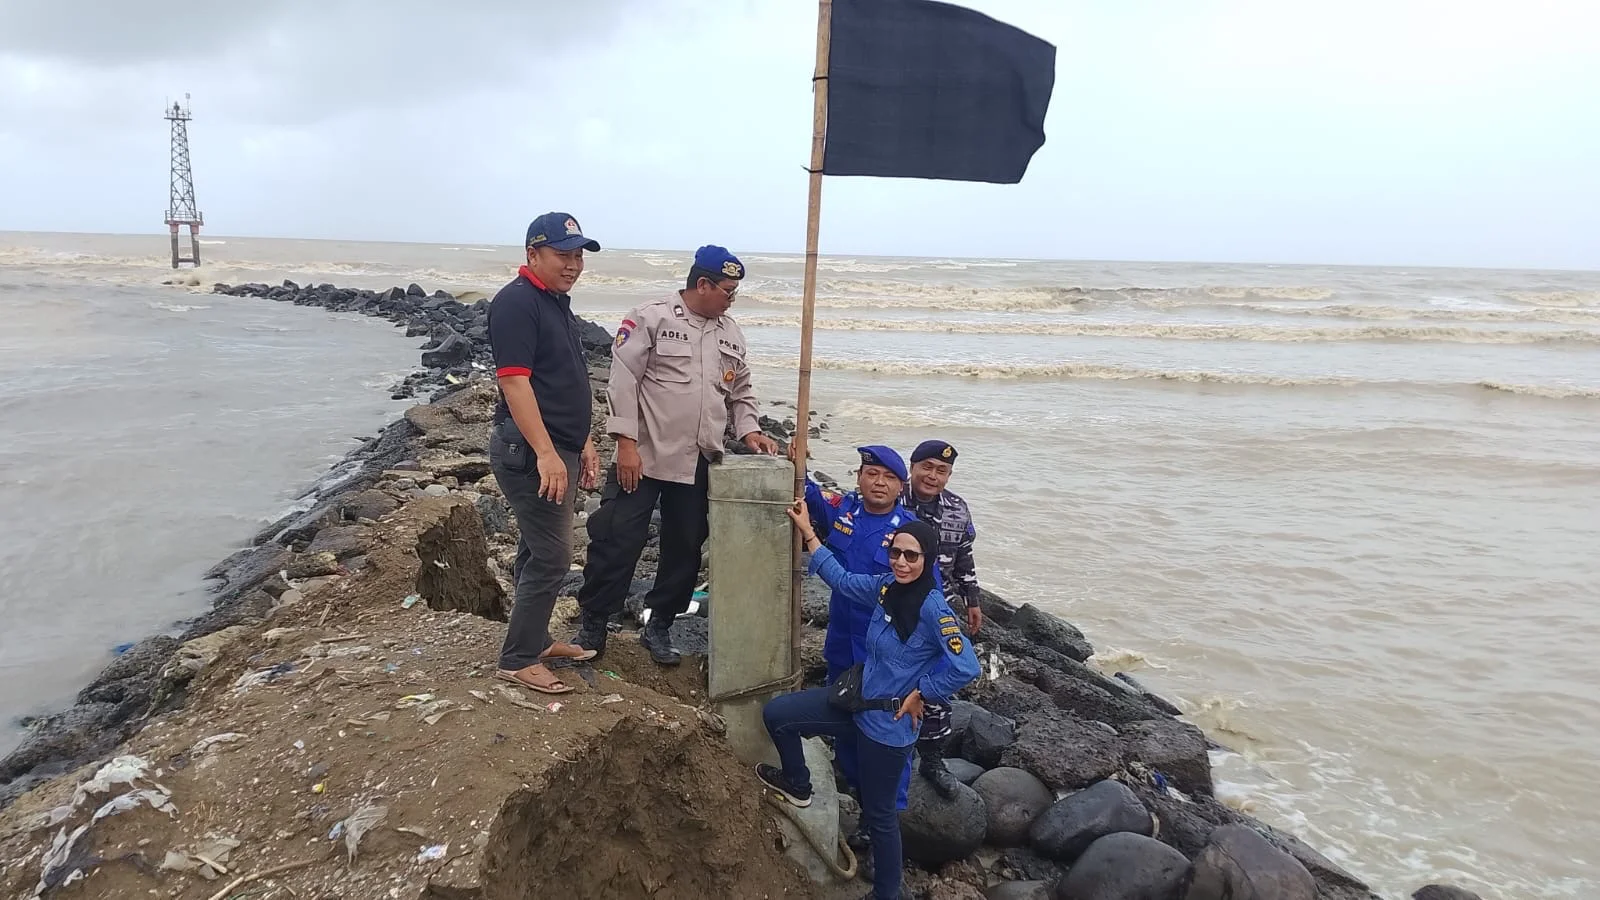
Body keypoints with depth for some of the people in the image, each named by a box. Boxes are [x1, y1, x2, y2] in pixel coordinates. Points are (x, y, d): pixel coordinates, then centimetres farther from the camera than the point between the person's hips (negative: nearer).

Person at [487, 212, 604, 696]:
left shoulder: (558, 303, 16)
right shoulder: (516, 301, -14)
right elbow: (515, 382, -22)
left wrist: (584, 443, 21)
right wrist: (545, 453, -26)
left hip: (560, 448, 10)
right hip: (530, 450, -10)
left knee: (540, 551, 17)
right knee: (552, 555, -7)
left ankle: (536, 639, 30)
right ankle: (518, 660, 4)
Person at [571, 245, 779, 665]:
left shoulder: (731, 333, 13)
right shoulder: (650, 319, -6)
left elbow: (740, 391, 21)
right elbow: (623, 381, -10)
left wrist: (749, 430, 4)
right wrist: (626, 443, -15)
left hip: (698, 463, 6)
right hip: (645, 456, -6)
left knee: (686, 547, 11)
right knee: (618, 540, -2)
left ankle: (659, 627, 27)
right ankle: (592, 626, 13)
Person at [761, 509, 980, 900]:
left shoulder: (932, 608, -25)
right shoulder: (885, 588, -3)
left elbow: (966, 667, -31)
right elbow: (841, 579, 13)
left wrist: (920, 694, -18)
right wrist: (807, 532, 12)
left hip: (888, 723, -7)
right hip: (857, 700, 8)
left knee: (879, 813, 9)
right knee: (775, 713, 8)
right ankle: (797, 784, 33)